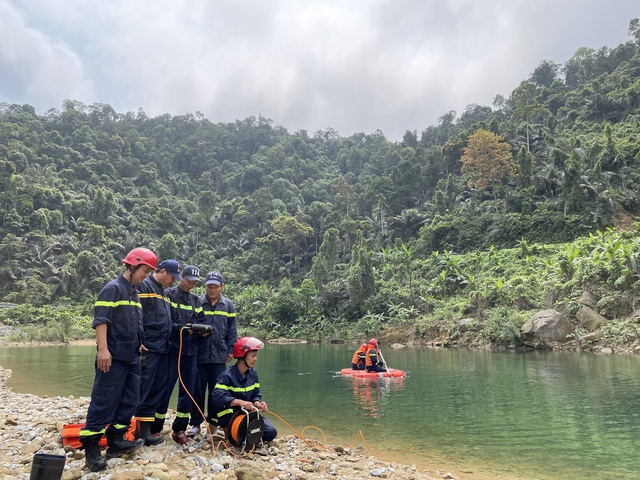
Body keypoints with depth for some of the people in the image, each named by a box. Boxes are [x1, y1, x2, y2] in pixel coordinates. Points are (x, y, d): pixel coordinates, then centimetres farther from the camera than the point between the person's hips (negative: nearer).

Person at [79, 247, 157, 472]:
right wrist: (103, 349, -24)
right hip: (114, 359, -9)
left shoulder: (134, 293, 18)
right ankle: (91, 447, 5)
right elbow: (100, 320, -17)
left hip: (132, 358, 9)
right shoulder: (113, 288, -9)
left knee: (129, 401, 10)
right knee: (104, 402, -4)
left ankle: (116, 440, 19)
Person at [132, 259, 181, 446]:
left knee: (158, 389, 10)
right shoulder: (143, 286, -7)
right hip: (148, 348, -9)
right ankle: (141, 430, 2)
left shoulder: (163, 292, 21)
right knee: (143, 388, -5)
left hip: (162, 348, 9)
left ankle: (147, 426, 18)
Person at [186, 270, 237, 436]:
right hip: (199, 354, -1)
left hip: (219, 355, 1)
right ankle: (196, 424, 18)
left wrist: (231, 350, 3)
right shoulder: (197, 303, 1)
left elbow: (232, 330, 9)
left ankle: (213, 423, 20)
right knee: (197, 390, 6)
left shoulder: (228, 305, 8)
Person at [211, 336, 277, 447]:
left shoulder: (253, 373, 0)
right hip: (230, 416, -5)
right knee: (223, 402, -35)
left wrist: (258, 404, -20)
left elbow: (256, 395, 3)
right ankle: (228, 433, -11)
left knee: (271, 432, -15)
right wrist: (240, 402, -44)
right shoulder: (227, 375, -22)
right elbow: (217, 397, -36)